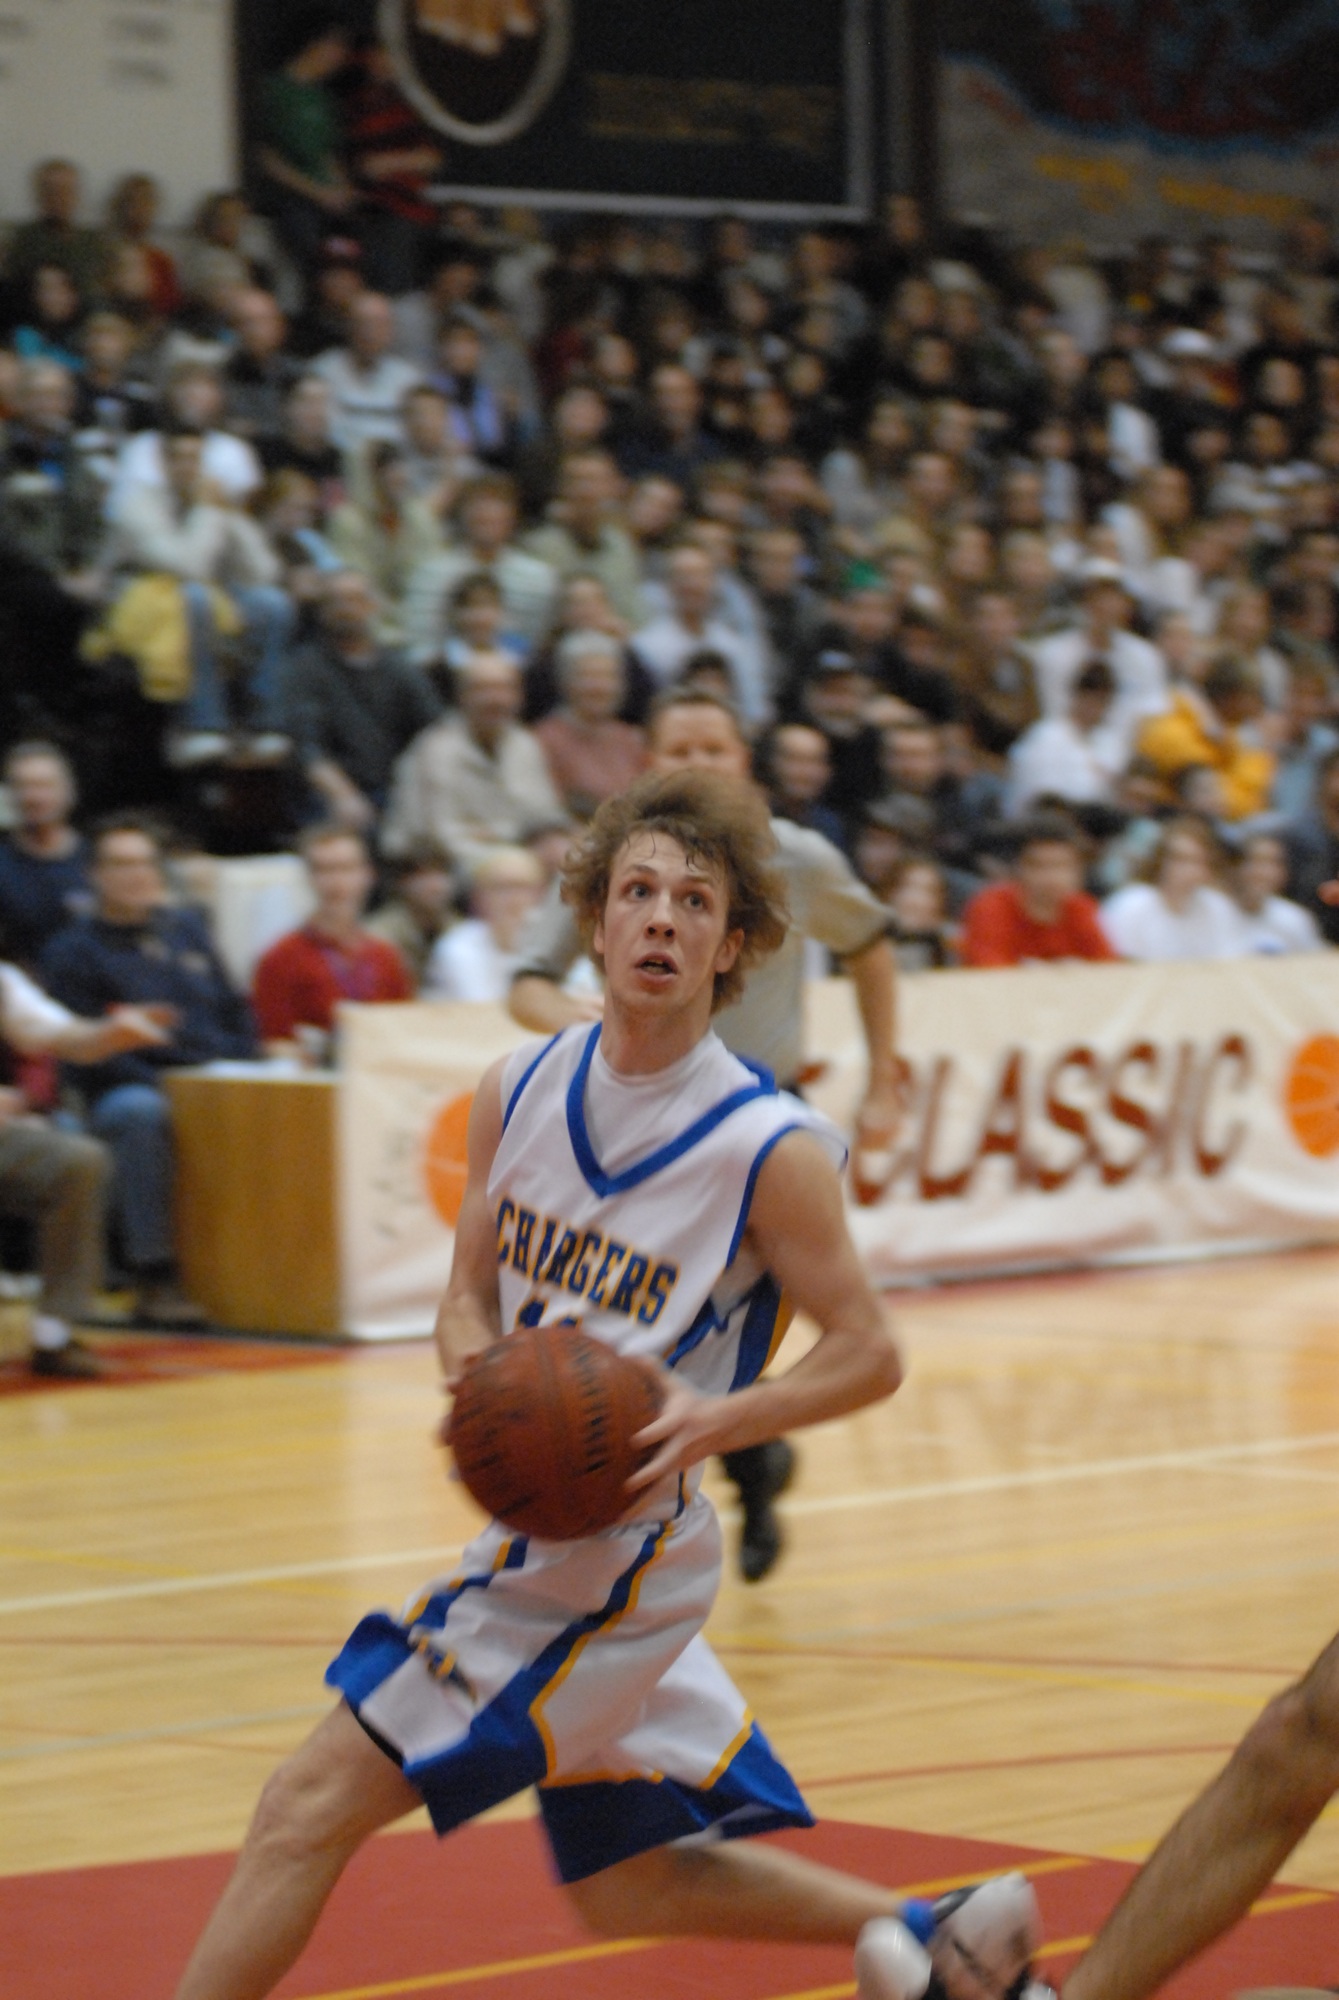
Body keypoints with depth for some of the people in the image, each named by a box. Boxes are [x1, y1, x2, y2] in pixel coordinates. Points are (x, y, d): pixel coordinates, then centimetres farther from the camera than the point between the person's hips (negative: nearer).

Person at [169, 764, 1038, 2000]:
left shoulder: (771, 1151, -16)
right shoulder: (521, 1091, 1)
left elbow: (869, 1356, -8)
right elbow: (471, 1296, 11)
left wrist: (712, 1420, -25)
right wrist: (473, 1362, -13)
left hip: (617, 1554, -7)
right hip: (542, 1534, 8)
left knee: (310, 1807, -8)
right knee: (627, 1885, 18)